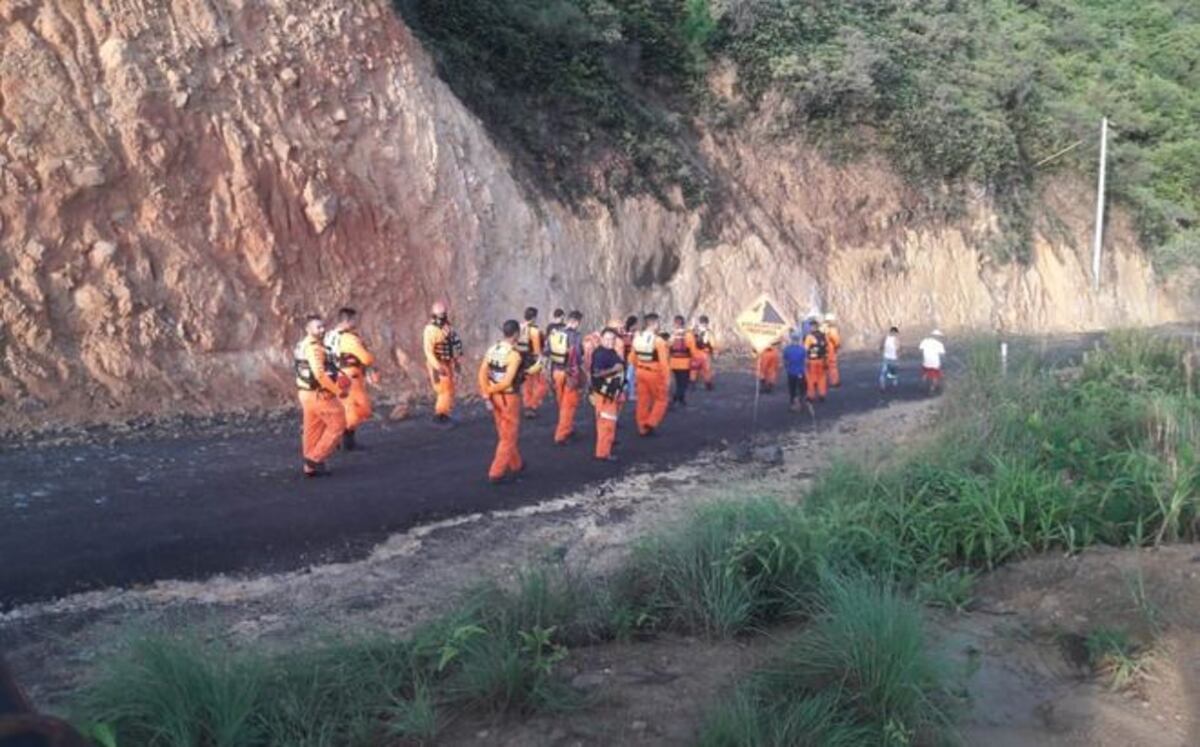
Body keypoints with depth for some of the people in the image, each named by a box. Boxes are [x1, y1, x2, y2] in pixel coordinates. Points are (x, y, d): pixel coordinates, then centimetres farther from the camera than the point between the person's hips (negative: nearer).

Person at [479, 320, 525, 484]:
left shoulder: (492, 349, 2)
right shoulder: (514, 355, -19)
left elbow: (482, 373, -5)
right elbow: (507, 382, -24)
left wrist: (486, 395, -8)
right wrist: (490, 390, -9)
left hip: (495, 397, 8)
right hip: (509, 398, -8)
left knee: (505, 434, 21)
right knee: (509, 437, 4)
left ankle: (516, 466, 37)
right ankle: (496, 473, 4)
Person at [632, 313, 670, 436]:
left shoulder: (637, 338, 1)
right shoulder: (658, 341, -21)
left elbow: (633, 358, 11)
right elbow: (663, 362, -21)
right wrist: (667, 378, -14)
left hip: (641, 372, 6)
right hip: (655, 374, -6)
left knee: (643, 400, 13)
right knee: (661, 400, 11)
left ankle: (642, 428, 18)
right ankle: (651, 423, -1)